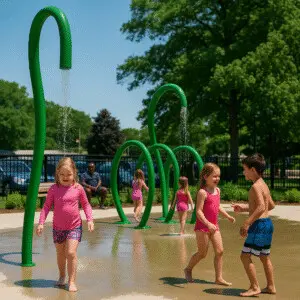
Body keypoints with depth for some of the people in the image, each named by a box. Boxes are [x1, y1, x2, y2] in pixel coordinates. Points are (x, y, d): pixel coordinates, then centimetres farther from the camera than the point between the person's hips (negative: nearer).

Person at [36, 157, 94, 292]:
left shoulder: (78, 188, -6)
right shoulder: (54, 189, -6)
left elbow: (85, 204, 6)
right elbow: (47, 206, -1)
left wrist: (90, 219, -4)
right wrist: (41, 223, -9)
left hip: (74, 226, -2)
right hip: (58, 227, 2)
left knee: (71, 253, -13)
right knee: (60, 254, 15)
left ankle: (72, 281, -2)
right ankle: (62, 276, 39)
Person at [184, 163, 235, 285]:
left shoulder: (217, 190, 9)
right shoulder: (202, 192, -16)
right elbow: (198, 212, -21)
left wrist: (228, 216, 16)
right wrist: (208, 224, -31)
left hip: (214, 226, 7)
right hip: (202, 226, -7)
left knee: (219, 251, 1)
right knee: (202, 253, 3)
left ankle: (219, 278, 9)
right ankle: (188, 269, 27)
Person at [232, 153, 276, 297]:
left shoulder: (255, 186, -16)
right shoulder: (264, 185, 13)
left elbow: (261, 207, -27)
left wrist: (247, 223, -28)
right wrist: (244, 208, 24)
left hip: (259, 225, -10)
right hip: (267, 223, 10)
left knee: (245, 256, -5)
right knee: (264, 257, 18)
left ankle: (255, 287, -3)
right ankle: (271, 287, 25)